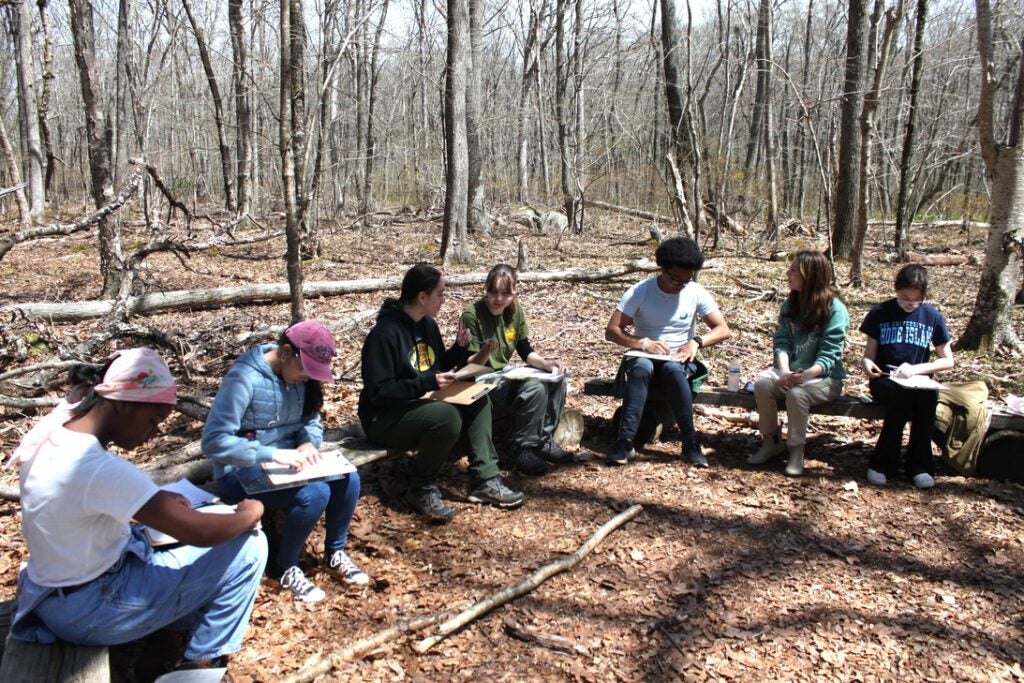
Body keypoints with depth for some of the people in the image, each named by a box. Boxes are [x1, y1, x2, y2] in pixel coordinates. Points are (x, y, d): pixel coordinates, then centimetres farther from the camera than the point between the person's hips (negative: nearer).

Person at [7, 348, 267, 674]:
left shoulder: (53, 437, -5)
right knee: (250, 545, -9)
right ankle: (202, 662, 7)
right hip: (89, 612, -9)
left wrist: (158, 499, 2)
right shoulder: (100, 467, -32)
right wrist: (250, 513, -12)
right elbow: (201, 532, -32)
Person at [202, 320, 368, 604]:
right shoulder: (245, 378, -25)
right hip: (243, 469, -7)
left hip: (287, 461, 7)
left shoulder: (301, 377, -1)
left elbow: (312, 421, 9)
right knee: (315, 493, -29)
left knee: (348, 479, -17)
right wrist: (273, 454, -37)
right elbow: (213, 441, -30)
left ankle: (335, 553, 8)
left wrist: (308, 443, -15)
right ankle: (285, 567, -4)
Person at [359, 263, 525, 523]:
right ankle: (422, 489, -11)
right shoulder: (384, 333, -21)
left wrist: (459, 348, -1)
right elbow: (379, 392, -24)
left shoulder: (428, 324, 6)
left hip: (423, 403, 9)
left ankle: (485, 480, -7)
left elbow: (437, 367, 17)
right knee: (448, 416, -33)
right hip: (386, 417, -9)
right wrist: (428, 382, -30)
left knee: (478, 401, -9)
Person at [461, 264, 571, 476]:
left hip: (504, 378, 8)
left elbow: (525, 350, 5)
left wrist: (545, 363, -14)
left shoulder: (514, 310, 1)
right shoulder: (472, 315, -19)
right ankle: (524, 452, -13)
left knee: (556, 378, -7)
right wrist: (482, 357, -39)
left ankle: (544, 441, 3)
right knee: (535, 388, -28)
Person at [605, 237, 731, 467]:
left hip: (680, 359, 1)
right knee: (642, 367, -37)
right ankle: (625, 442, -39)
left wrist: (697, 342, -23)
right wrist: (643, 343, -27)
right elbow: (611, 331, -12)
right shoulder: (640, 291, -8)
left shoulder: (697, 293, -4)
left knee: (672, 369, -36)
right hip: (644, 356, 0)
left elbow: (723, 330, -4)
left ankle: (690, 444, -30)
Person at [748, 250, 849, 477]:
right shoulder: (790, 305, 6)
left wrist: (806, 374, -35)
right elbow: (781, 342, -2)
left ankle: (796, 451, -15)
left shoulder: (835, 310, -12)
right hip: (791, 372, 5)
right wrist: (784, 371, -22)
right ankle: (771, 442, -7)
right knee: (762, 383, -25)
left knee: (796, 392, -35)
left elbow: (829, 356, -17)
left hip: (824, 377, -5)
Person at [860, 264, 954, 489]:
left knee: (928, 396, -35)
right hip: (885, 381, -1)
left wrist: (916, 369, -9)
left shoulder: (933, 316, 6)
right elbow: (869, 354, 6)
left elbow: (948, 360, 7)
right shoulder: (880, 313, 3)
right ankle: (883, 463, -25)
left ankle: (919, 465, -22)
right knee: (901, 394, -36)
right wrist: (866, 363, -19)